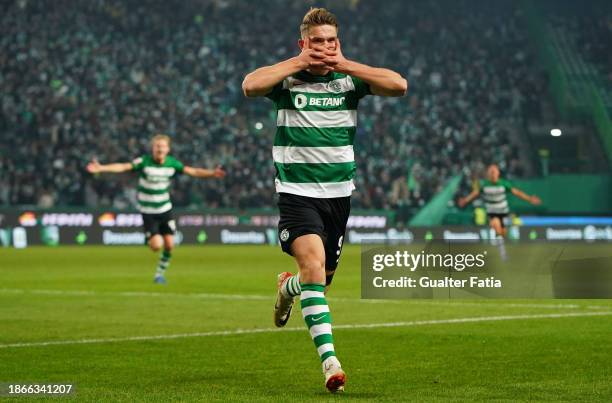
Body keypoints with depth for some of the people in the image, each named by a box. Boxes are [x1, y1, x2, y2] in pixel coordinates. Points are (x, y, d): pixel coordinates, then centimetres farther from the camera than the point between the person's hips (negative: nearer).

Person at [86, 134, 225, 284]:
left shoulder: (172, 163, -5)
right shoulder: (144, 162, -17)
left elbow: (193, 171, 0)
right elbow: (123, 167, -26)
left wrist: (212, 173, -11)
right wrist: (101, 168, -38)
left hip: (165, 209, 4)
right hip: (148, 211, -3)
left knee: (169, 245, -1)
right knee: (156, 246, -14)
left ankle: (160, 274, 21)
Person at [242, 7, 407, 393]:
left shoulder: (350, 79, 2)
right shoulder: (288, 79, -5)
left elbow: (399, 85, -13)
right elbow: (250, 85, -26)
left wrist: (345, 64, -14)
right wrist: (299, 62, -17)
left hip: (339, 192, 4)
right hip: (297, 191, -4)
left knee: (323, 276, 15)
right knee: (313, 266, -23)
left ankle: (288, 288, 53)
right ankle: (330, 362, -24)